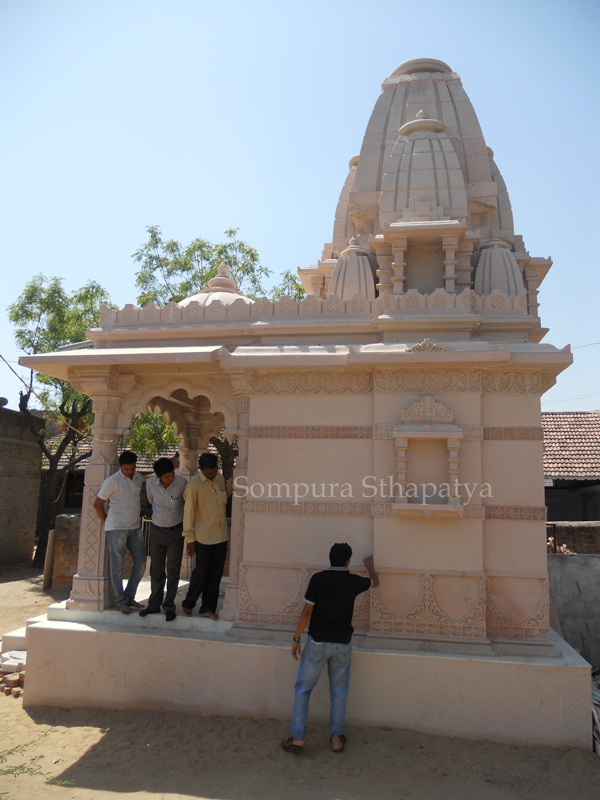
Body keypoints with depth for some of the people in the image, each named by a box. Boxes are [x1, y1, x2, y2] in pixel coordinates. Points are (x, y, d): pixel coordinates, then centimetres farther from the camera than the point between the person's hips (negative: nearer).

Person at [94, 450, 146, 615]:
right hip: (116, 528, -6)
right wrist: (106, 523, -2)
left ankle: (130, 597, 18)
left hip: (134, 528, 6)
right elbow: (98, 504, -3)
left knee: (141, 563, 6)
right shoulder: (112, 481, -9)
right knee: (117, 565, -2)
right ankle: (120, 602, 7)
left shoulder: (138, 478, 10)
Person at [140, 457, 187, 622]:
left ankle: (169, 605, 11)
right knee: (156, 570, 10)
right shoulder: (150, 483, -10)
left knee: (173, 570, 0)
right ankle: (154, 604, 22)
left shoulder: (182, 482, -17)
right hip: (156, 530, 2)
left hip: (175, 531, -2)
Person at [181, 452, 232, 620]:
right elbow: (189, 512, -10)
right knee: (201, 572, 2)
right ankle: (188, 604, 25)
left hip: (221, 535, 6)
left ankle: (208, 608, 20)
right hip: (203, 537, -5)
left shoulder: (220, 478, 5)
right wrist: (189, 538, -8)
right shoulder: (194, 484, -14)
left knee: (216, 574, 9)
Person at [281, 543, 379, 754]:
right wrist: (370, 566, 38)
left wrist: (296, 638, 0)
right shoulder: (354, 581, -4)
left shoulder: (318, 579, -11)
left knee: (303, 688, 9)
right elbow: (375, 582, 18)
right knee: (339, 692, 16)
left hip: (318, 642, -2)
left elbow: (307, 611, -10)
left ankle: (297, 738, 10)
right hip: (342, 643, 2)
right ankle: (337, 737, 22)